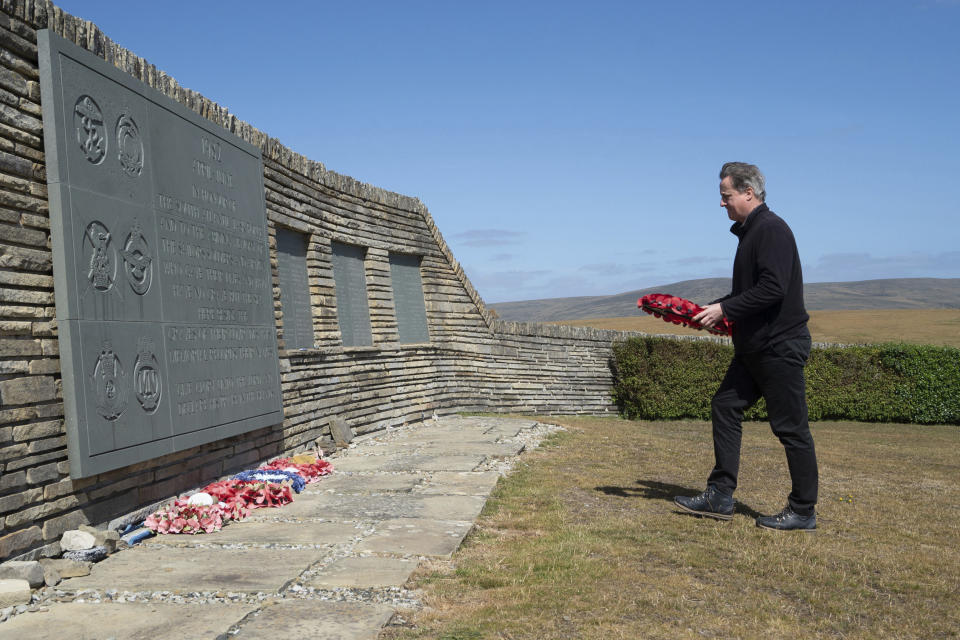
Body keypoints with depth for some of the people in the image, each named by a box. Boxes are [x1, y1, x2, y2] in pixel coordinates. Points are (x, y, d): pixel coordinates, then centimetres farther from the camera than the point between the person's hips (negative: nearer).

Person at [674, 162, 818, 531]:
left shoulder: (771, 230, -15)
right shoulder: (751, 231, 16)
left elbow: (772, 289, -25)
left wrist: (724, 309, -18)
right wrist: (713, 307, 11)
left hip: (781, 346, -10)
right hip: (755, 346, 10)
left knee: (790, 427, -2)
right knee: (725, 406, 8)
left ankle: (803, 512, 9)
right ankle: (720, 497, 13)